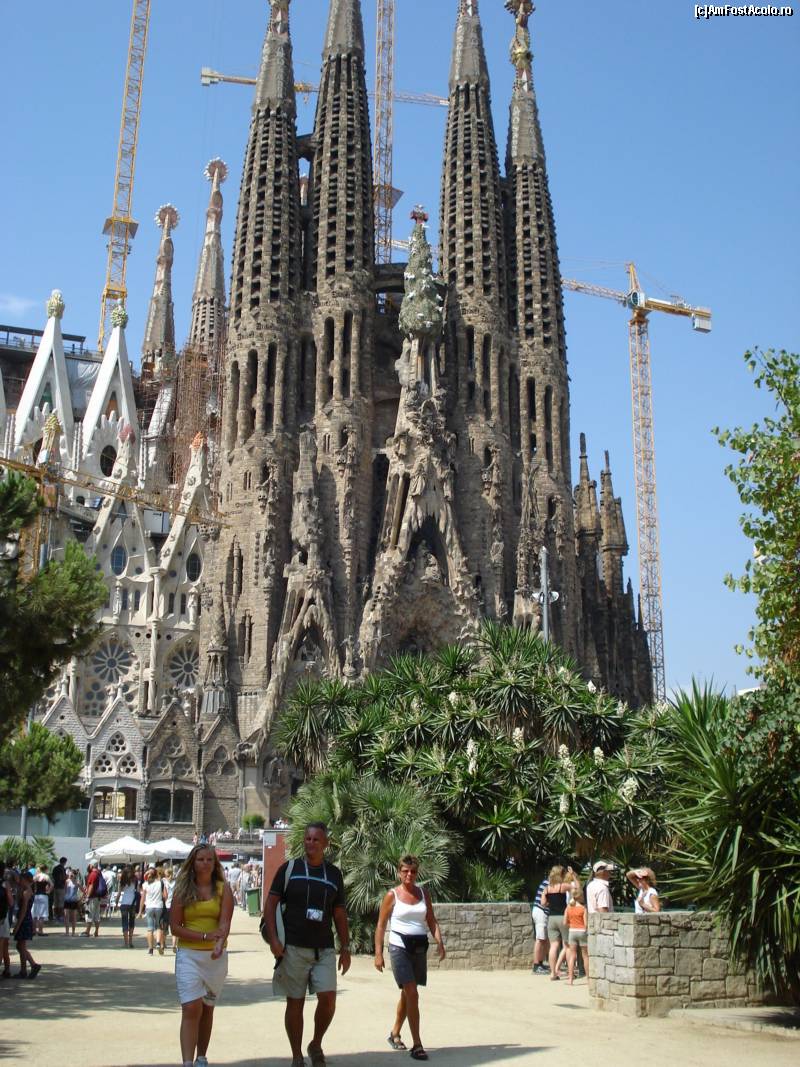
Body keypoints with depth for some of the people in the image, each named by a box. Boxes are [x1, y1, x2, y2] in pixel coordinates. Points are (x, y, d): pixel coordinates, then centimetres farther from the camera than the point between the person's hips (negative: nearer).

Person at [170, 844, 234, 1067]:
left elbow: (225, 923, -10)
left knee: (207, 1009, 13)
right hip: (188, 955, -1)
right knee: (191, 1009, -12)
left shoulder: (223, 889, 1)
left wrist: (219, 944, -31)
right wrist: (204, 936, -15)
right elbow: (175, 927, -3)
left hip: (216, 956, 1)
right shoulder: (182, 890, 1)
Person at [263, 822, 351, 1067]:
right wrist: (273, 938, -10)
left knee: (328, 998, -9)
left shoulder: (334, 874, 9)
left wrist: (345, 948, 8)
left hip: (324, 949, 2)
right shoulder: (289, 868, 1)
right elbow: (270, 903, 0)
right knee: (295, 1003, 3)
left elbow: (340, 914, 13)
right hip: (293, 948, -2)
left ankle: (316, 1045, 15)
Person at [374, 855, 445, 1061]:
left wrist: (439, 942, -5)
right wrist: (378, 953, -8)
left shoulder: (423, 893, 9)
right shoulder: (392, 895, -3)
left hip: (420, 947, 5)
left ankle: (395, 1034, 35)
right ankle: (417, 1045, -10)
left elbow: (431, 921, 10)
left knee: (407, 994, 16)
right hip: (399, 947, -5)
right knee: (412, 993, -14)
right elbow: (381, 925, -2)